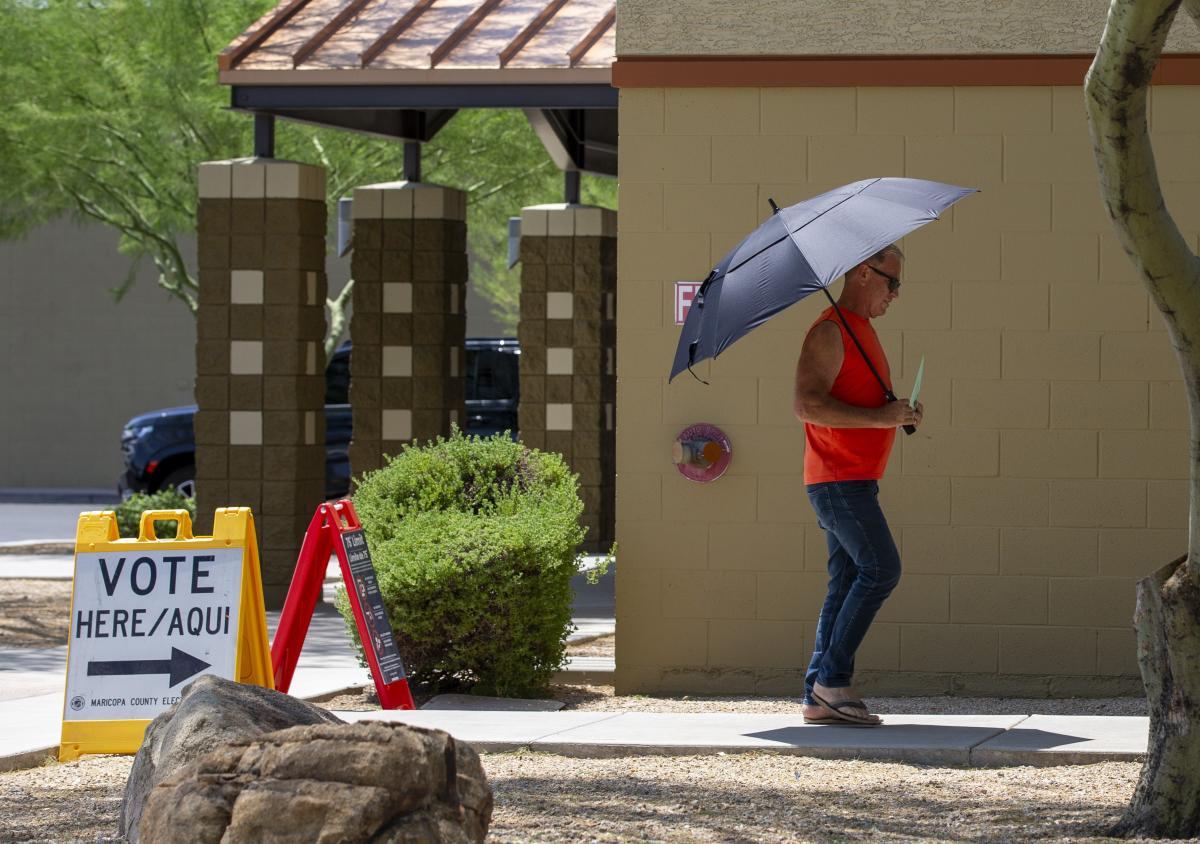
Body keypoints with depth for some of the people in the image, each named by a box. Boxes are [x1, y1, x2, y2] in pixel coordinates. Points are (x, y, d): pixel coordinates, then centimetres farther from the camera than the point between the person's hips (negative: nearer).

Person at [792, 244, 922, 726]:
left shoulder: (863, 331, 20)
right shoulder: (830, 332, -11)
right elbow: (808, 405, -22)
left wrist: (899, 414, 11)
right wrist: (879, 417, -25)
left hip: (856, 482, 10)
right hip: (837, 480, -10)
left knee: (847, 585, 6)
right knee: (881, 569, -14)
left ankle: (819, 700, 5)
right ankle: (832, 678, -10)